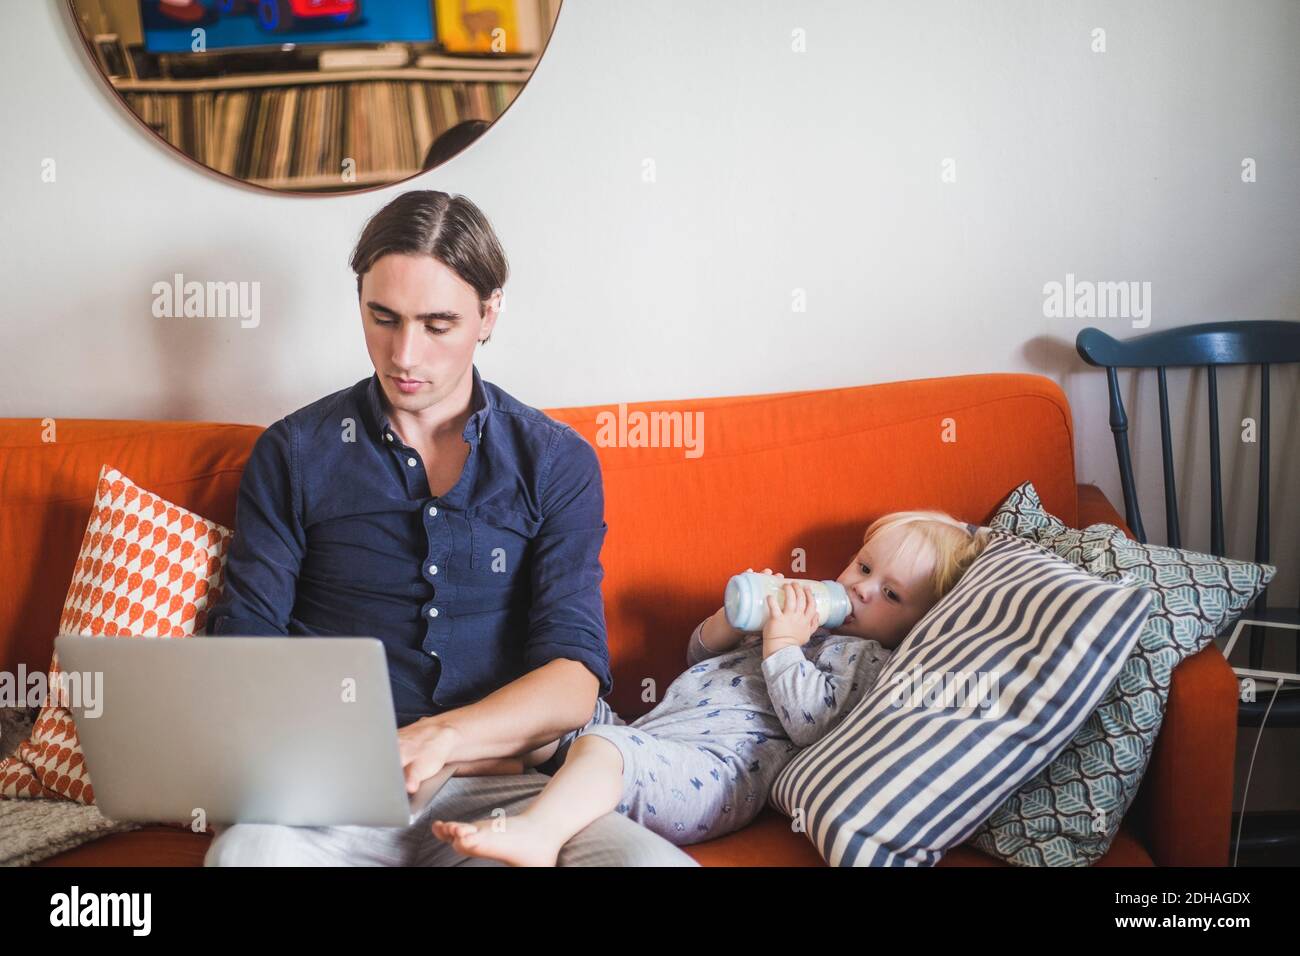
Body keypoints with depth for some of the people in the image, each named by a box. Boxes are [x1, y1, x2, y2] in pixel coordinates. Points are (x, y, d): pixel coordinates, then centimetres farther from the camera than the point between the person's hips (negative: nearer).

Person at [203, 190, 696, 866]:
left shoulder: (557, 463, 8)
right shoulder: (294, 453, 10)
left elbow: (573, 679, -1)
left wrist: (439, 738, -20)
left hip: (500, 785, 0)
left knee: (653, 860, -30)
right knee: (248, 851, -36)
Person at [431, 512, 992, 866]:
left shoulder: (870, 661, 2)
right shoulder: (807, 617, 27)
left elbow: (810, 725, -16)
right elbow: (700, 657, 31)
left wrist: (780, 645, -10)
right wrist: (735, 617, 11)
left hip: (716, 769, -10)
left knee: (603, 743, -35)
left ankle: (536, 833, -50)